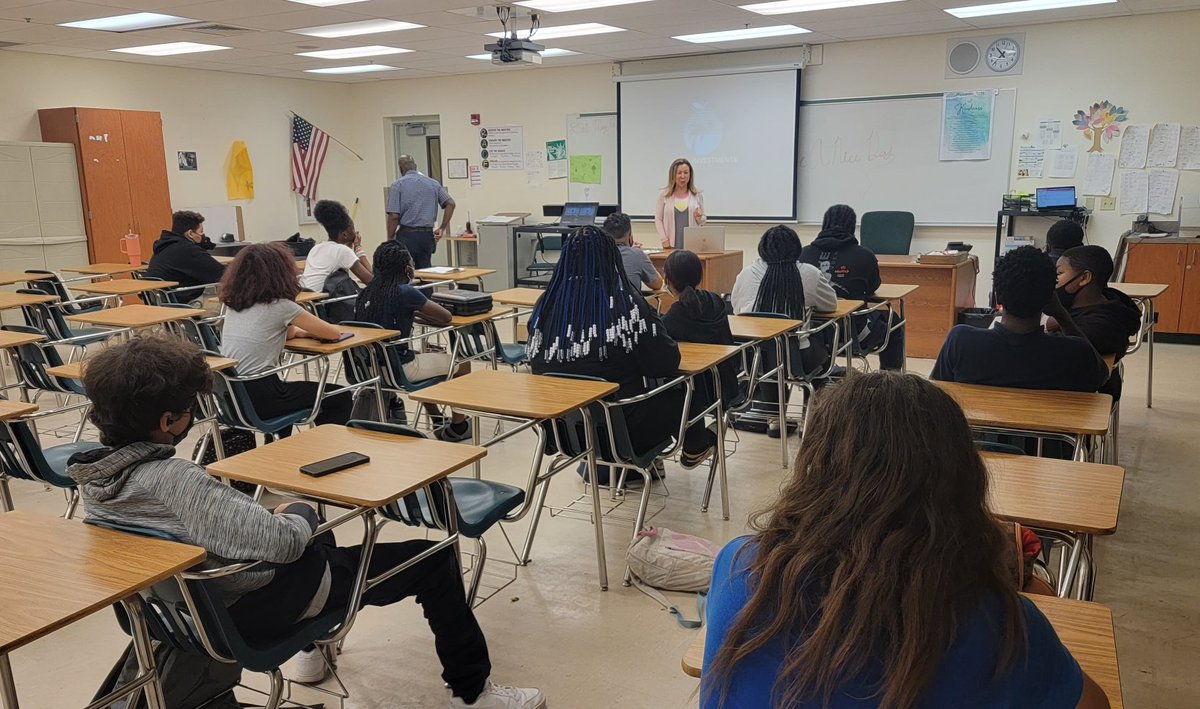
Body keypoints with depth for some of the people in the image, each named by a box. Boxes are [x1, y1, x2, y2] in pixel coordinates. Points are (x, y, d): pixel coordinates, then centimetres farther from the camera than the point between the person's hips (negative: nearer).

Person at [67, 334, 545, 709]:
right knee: (435, 560, 1)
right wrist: (296, 517, -13)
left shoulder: (93, 475, -6)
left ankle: (314, 646, 45)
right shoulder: (174, 479, -33)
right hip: (266, 603, -9)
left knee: (309, 521, 36)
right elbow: (283, 541, -36)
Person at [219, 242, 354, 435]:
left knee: (285, 390, 39)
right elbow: (334, 333, -2)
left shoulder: (233, 303, 9)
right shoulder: (280, 306, -12)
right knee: (341, 399, 7)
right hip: (257, 397, -8)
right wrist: (313, 329, 18)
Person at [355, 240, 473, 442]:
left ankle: (437, 423, 41)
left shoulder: (366, 294, 4)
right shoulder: (405, 292, -16)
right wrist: (418, 311, 9)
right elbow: (446, 317, -7)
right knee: (461, 363, 12)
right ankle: (457, 427, 22)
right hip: (398, 369, -8)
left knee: (427, 356, 36)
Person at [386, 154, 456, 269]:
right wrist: (442, 228, 4)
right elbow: (450, 203, 0)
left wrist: (390, 239, 0)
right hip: (427, 235, 4)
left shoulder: (398, 185, -3)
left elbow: (394, 216, -10)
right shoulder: (433, 183, 9)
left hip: (407, 235, -4)